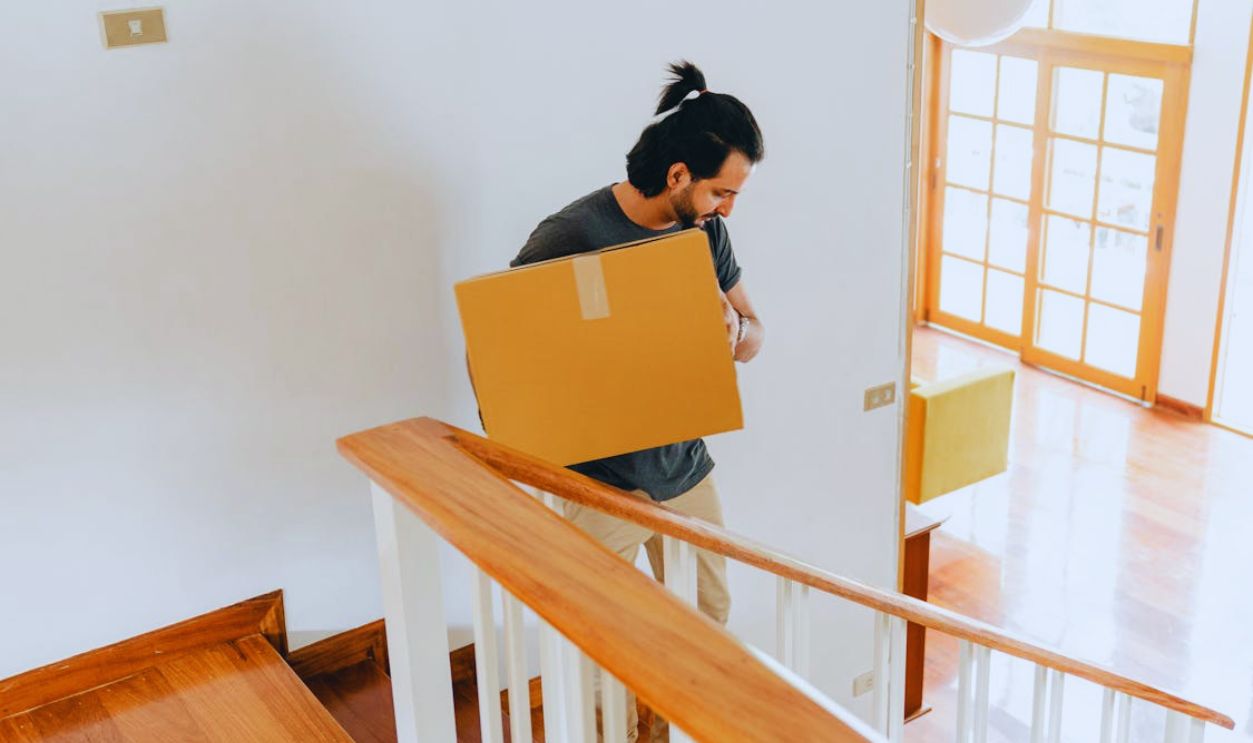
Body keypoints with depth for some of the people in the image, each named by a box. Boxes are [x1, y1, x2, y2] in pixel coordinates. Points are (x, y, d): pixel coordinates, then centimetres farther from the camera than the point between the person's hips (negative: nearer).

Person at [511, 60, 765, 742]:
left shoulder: (705, 228, -2)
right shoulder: (569, 237, -20)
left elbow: (753, 334, 7)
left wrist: (735, 332, -18)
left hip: (688, 469, 6)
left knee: (708, 620, 18)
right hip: (603, 481, -5)